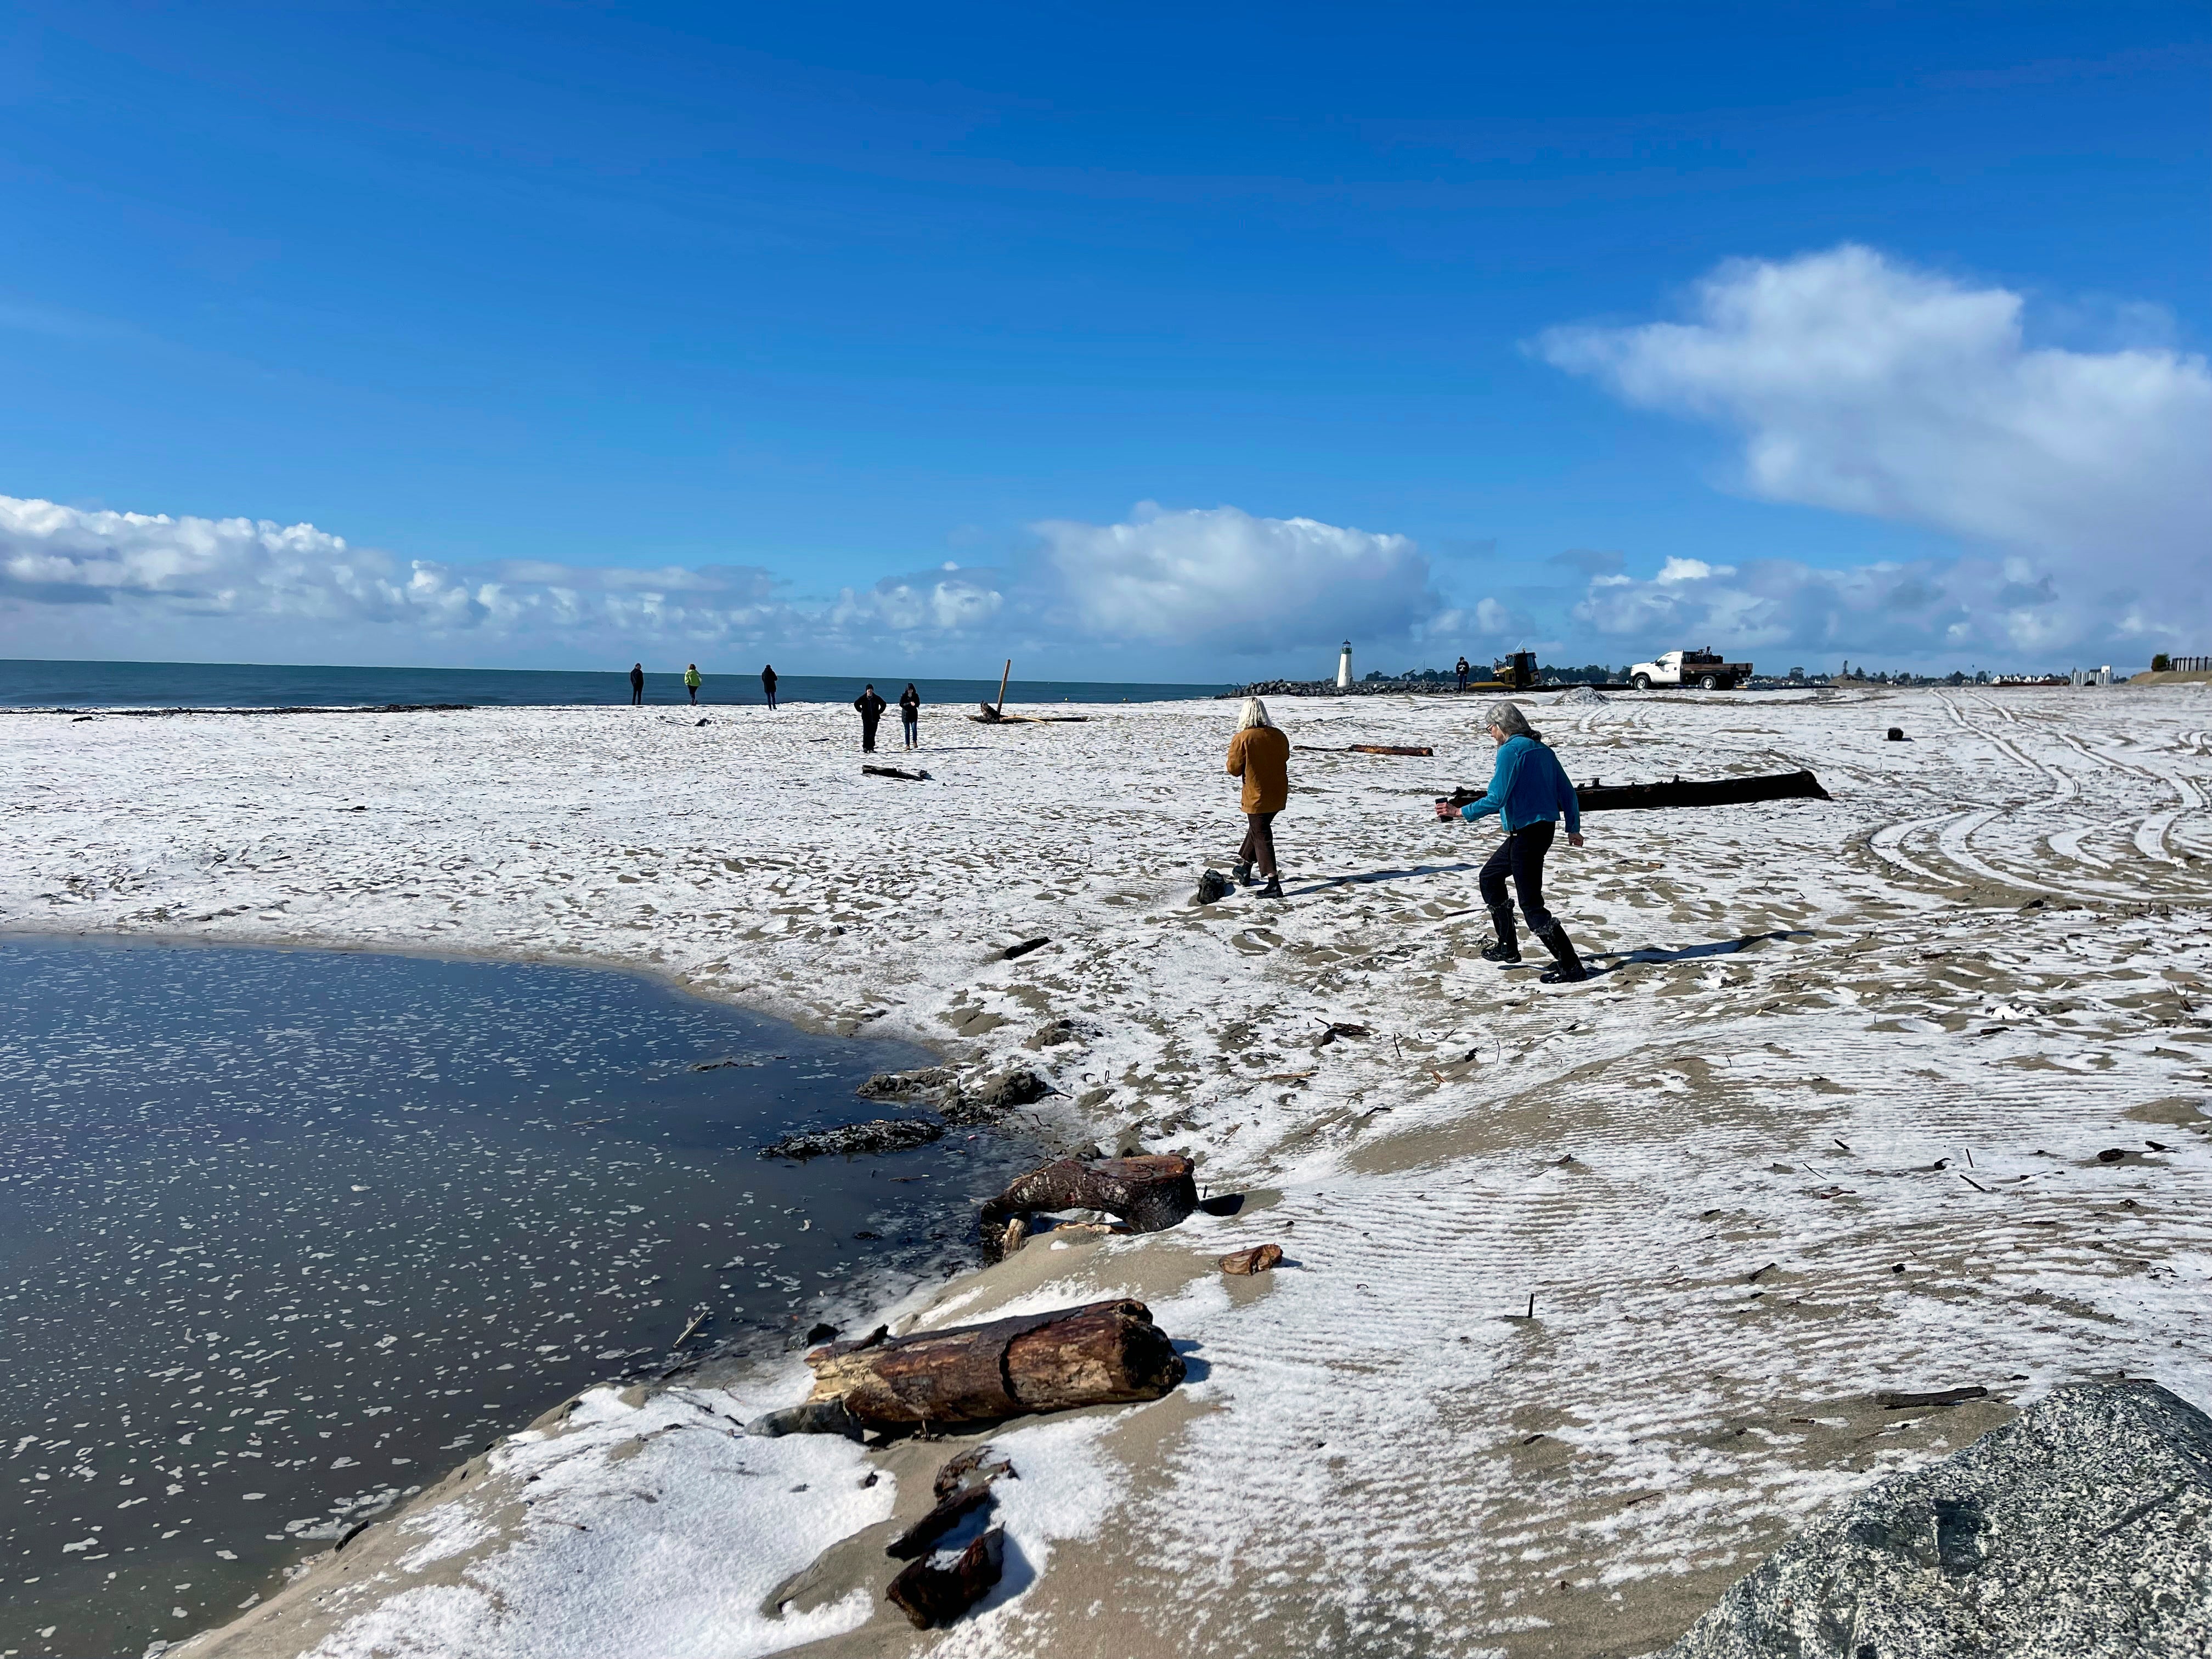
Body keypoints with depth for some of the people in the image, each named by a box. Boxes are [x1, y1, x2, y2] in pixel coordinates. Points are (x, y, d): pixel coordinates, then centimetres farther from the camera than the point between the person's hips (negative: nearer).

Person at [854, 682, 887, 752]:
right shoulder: (863, 698, -2)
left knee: (872, 734, 4)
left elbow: (884, 704, 16)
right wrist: (861, 711, 8)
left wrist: (879, 712, 10)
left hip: (874, 719, 2)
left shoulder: (877, 698, 1)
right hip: (866, 719, -2)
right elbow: (856, 704, 15)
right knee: (866, 733, -12)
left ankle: (871, 749, 8)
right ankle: (865, 748, -12)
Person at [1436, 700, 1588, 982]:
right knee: (1490, 877, 24)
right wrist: (1574, 828, 21)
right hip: (1544, 829, 10)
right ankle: (1508, 948, 29)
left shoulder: (1511, 750, -14)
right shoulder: (1542, 750, 12)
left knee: (1531, 904, -6)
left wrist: (1459, 812, -13)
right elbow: (1567, 792, 14)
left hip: (1526, 832, -10)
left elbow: (1496, 799, -21)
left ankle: (1571, 967, -6)